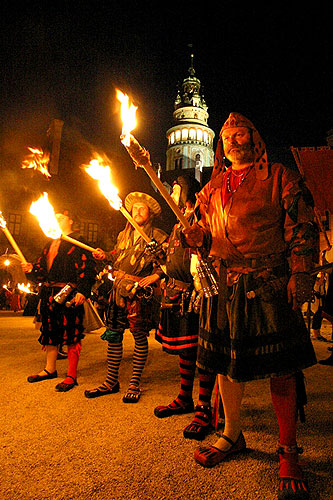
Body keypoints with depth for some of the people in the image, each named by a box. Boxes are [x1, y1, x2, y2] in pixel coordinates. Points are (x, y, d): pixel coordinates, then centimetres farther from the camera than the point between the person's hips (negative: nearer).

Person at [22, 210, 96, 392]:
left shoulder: (78, 242, -4)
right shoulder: (50, 244, 21)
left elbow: (87, 268, -12)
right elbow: (43, 266, 21)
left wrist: (82, 291, -22)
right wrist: (31, 269, 0)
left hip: (69, 293, -8)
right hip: (49, 293, 8)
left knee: (71, 334, -4)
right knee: (50, 331, 16)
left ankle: (71, 376, 6)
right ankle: (50, 369, 32)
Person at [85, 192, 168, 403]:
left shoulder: (158, 236, 0)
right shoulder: (123, 235, 19)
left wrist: (155, 276, -19)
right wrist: (105, 255, 7)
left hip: (140, 291, -5)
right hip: (119, 288, 6)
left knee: (140, 336, 2)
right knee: (113, 335, 7)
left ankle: (135, 384, 15)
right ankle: (111, 381, 21)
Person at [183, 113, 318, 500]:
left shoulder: (279, 177, 4)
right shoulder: (212, 188, 17)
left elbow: (302, 228, -2)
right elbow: (207, 234, 19)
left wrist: (301, 274, -12)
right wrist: (195, 236, -4)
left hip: (273, 283, -4)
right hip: (228, 284, 5)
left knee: (281, 366, -1)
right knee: (226, 360, 11)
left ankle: (288, 452, 19)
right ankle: (232, 435, 33)